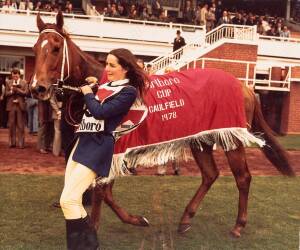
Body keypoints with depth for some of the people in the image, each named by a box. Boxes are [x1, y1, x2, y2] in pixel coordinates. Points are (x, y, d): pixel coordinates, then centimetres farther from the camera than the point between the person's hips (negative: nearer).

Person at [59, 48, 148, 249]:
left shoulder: (129, 91, -9)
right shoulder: (106, 85, 16)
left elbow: (100, 112, -19)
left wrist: (88, 93, -3)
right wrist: (89, 87, 9)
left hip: (97, 146, -9)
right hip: (83, 141, 9)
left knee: (68, 200, -13)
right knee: (72, 200, 10)